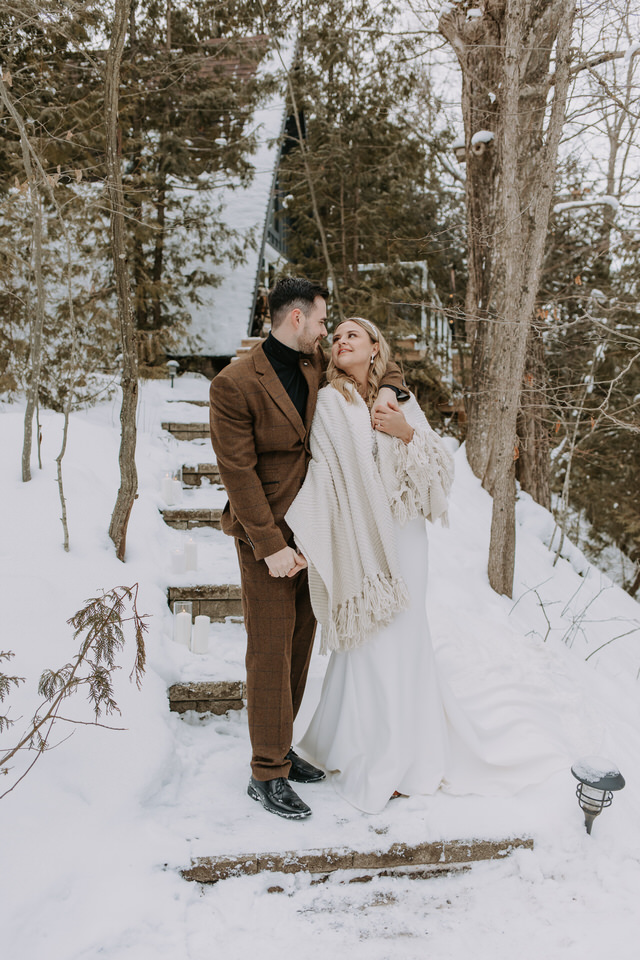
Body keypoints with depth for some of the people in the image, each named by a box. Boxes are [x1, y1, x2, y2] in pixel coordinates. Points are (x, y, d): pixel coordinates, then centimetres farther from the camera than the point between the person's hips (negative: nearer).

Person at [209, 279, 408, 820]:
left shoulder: (316, 364, 5)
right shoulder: (235, 385, -15)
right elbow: (238, 472, -16)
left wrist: (388, 388, -3)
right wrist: (271, 546, -18)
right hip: (267, 536, -7)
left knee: (300, 645, 14)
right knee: (270, 653, 0)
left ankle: (281, 750, 30)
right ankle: (267, 775, 13)